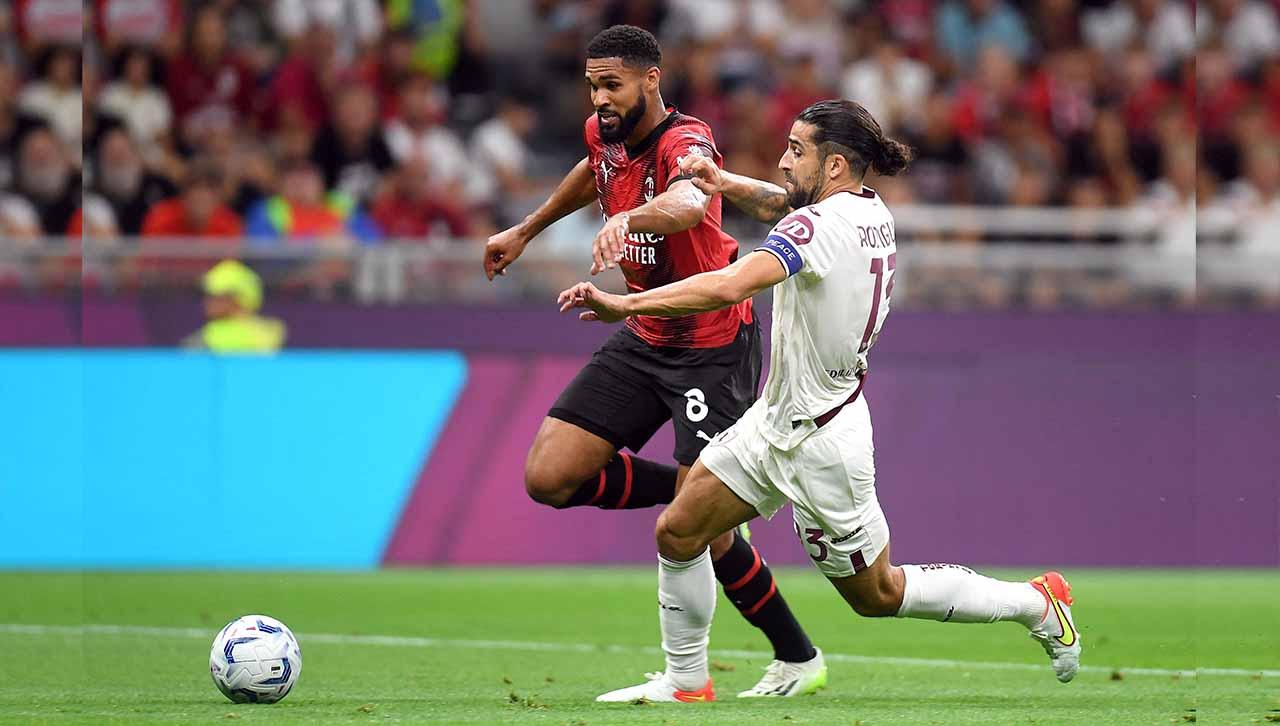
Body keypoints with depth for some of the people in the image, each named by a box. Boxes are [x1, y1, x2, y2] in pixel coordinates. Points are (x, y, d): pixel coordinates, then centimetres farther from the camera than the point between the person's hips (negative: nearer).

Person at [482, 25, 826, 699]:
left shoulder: (682, 141, -23)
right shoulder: (604, 134, 1)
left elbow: (689, 204, -48)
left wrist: (627, 218, -68)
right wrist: (526, 230, 33)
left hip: (713, 344, -8)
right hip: (645, 339, 8)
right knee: (548, 478, -5)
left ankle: (798, 659, 8)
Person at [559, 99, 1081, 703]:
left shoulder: (820, 226, -26)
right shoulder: (872, 212, 1)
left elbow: (728, 287, -40)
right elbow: (783, 205, 21)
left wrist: (625, 304, -38)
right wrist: (728, 185, 2)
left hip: (819, 443, -9)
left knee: (876, 594, 7)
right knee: (677, 532, 7)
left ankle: (1034, 602, 20)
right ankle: (685, 682, 18)